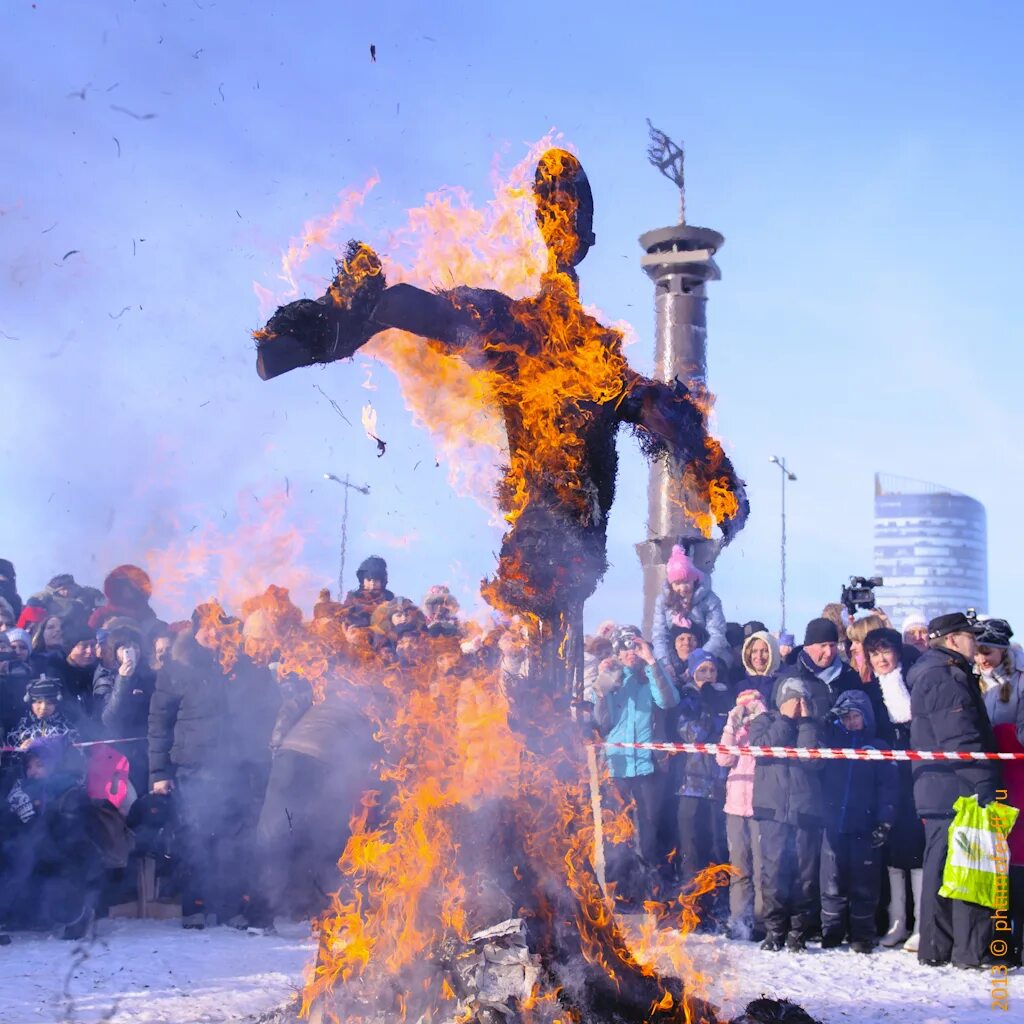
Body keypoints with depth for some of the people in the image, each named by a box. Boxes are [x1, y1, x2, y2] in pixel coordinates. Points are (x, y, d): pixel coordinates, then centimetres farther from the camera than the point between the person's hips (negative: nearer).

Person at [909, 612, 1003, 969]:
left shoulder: (929, 674, 19)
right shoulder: (947, 677, -14)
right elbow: (962, 741, -20)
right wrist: (984, 791, -19)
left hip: (935, 792, 10)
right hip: (958, 791, -10)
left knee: (939, 867, 12)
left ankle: (935, 949, 15)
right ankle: (971, 951, -6)